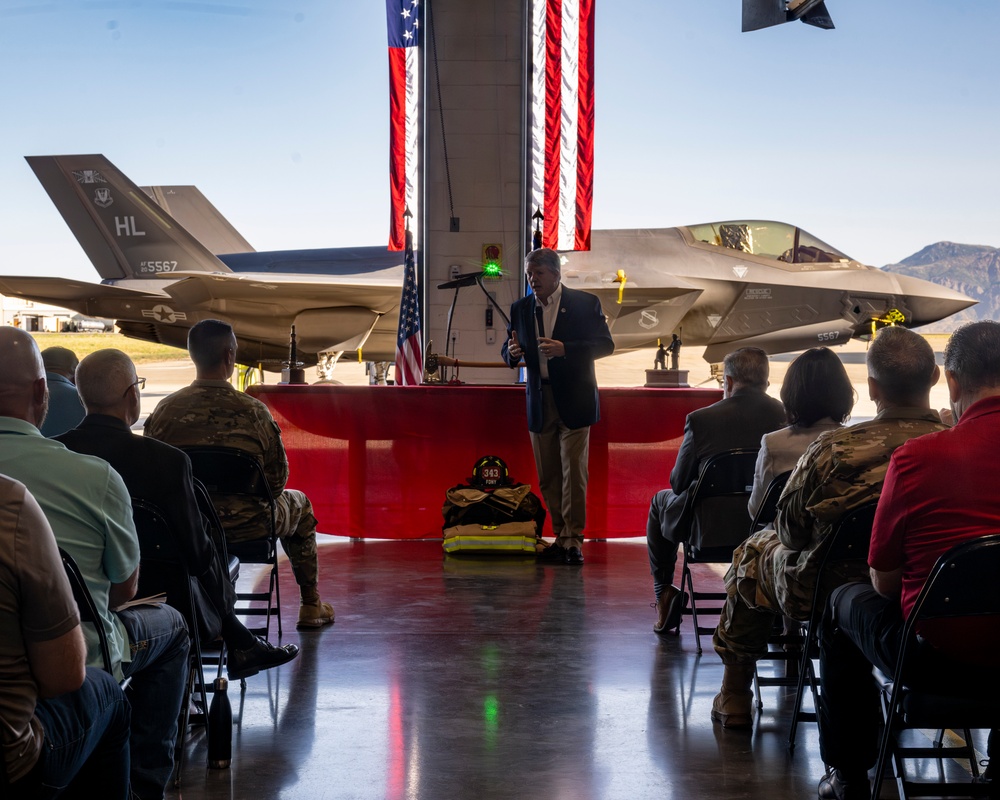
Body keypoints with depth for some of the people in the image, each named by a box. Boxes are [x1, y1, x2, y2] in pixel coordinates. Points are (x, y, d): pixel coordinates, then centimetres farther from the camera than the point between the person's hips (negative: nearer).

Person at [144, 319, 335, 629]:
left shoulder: (165, 410, -13)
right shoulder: (253, 412, -19)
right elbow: (278, 479, -11)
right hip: (246, 526, -3)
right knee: (299, 503, 30)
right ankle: (311, 606, 39)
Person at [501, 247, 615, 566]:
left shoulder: (584, 303, -1)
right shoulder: (521, 308, 11)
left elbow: (605, 345, -5)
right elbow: (508, 351, 15)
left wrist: (565, 349, -19)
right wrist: (513, 352, -11)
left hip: (573, 402, -4)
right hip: (539, 404, 4)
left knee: (573, 472, -8)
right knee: (547, 476, 6)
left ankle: (573, 539, -2)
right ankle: (561, 537, 14)